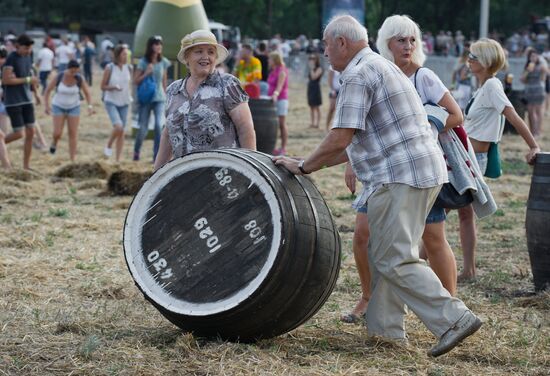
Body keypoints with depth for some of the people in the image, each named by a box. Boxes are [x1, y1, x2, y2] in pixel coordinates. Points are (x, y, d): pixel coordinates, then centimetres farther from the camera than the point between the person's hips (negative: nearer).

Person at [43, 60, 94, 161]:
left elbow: (87, 93, -7)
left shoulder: (80, 79, -16)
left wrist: (90, 106, -23)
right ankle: (54, 142, 29)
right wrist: (46, 105, -16)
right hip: (59, 107, -1)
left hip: (73, 107, 1)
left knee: (73, 133, -5)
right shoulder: (58, 77, -19)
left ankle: (72, 160, 3)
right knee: (58, 133, -9)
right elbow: (48, 90, -8)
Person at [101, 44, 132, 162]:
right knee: (118, 126, -24)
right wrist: (114, 87, -21)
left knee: (122, 132, 5)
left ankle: (117, 159, 13)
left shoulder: (129, 68, 2)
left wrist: (130, 95, 4)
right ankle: (108, 146, 4)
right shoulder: (109, 68, -10)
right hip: (111, 102, -5)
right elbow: (103, 86, -5)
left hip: (124, 103, 5)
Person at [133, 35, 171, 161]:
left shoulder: (163, 62, 1)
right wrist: (146, 73, -18)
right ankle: (136, 151, 30)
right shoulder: (143, 62, -6)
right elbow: (135, 81, -4)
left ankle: (157, 156, -9)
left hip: (159, 99, 1)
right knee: (143, 129, 3)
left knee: (159, 125, -16)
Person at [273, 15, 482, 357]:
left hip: (400, 177, -10)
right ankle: (386, 329, 19)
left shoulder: (358, 76, -10)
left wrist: (304, 167, -3)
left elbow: (340, 139, -16)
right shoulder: (382, 67, 23)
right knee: (384, 253, 16)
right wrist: (315, 164, 26)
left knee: (395, 259, -9)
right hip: (426, 171, 10)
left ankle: (453, 319, -13)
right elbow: (357, 142, 26)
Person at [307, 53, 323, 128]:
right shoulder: (311, 69, 15)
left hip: (316, 88, -9)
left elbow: (314, 77, -21)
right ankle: (312, 123, 13)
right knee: (311, 107, 9)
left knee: (317, 107, -5)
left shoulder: (319, 69, -9)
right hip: (310, 88, 9)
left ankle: (317, 123, -4)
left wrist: (312, 68, -16)